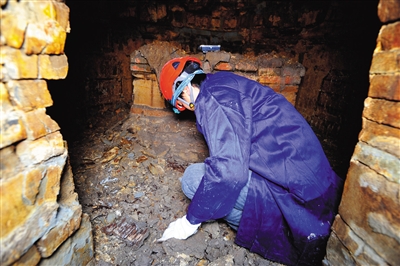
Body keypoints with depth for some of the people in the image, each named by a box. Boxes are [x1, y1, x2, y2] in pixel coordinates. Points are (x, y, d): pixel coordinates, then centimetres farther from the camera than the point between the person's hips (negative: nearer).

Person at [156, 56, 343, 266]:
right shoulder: (222, 83, 13)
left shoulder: (212, 96, -17)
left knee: (193, 178, -11)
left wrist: (191, 220, -11)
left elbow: (228, 169, -26)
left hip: (290, 188, -9)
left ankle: (267, 229, 3)